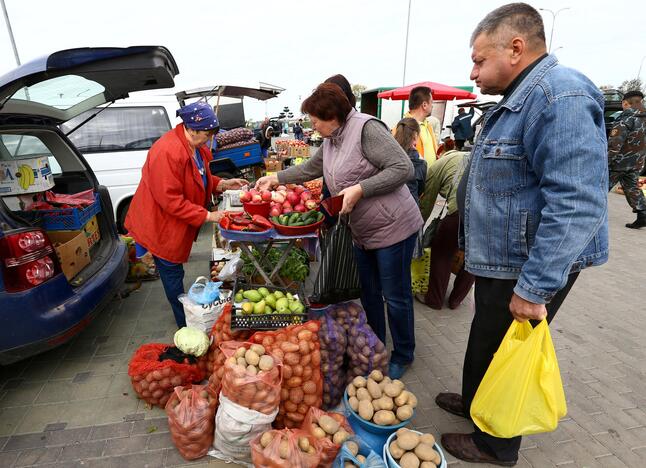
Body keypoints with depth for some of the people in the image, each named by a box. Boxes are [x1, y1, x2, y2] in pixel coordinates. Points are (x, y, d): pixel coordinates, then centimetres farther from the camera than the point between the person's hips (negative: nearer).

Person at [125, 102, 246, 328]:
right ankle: (185, 324, 23)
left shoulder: (197, 146, 1)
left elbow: (202, 179, 15)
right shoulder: (168, 152, -29)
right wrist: (207, 216, -26)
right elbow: (171, 200, -29)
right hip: (161, 226, -9)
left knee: (174, 272, 21)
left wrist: (223, 184, -3)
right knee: (172, 274, 7)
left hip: (178, 224, 9)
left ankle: (185, 317, 35)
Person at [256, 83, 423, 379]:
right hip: (363, 232, 8)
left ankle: (403, 356, 27)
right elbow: (309, 169, 25)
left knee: (395, 295, 6)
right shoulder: (330, 143, 9)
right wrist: (276, 178, 24)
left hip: (392, 228, -8)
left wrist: (360, 189, -25)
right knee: (369, 293, 19)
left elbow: (403, 168, -22)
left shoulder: (366, 128, -17)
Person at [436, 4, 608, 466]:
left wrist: (535, 288, -29)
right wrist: (474, 245, 24)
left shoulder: (560, 97, -21)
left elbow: (577, 203, -29)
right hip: (498, 261, 10)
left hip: (528, 270, -9)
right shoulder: (517, 102, 13)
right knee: (483, 341, 24)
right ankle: (474, 403, 48)